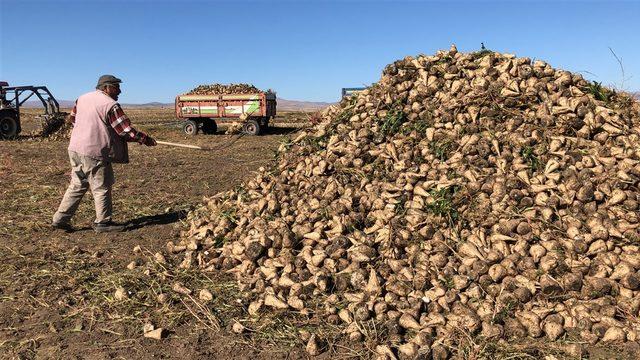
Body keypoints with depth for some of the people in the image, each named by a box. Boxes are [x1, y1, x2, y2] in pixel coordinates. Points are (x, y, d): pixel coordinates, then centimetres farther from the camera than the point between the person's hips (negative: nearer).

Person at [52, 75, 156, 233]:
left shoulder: (82, 98, 12)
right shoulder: (111, 105, -12)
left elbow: (71, 118, 25)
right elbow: (126, 130, -12)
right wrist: (146, 139, -2)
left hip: (75, 149, 8)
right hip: (94, 152, -8)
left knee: (77, 185, 17)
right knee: (101, 188, 4)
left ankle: (60, 219, 20)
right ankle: (102, 222, 14)